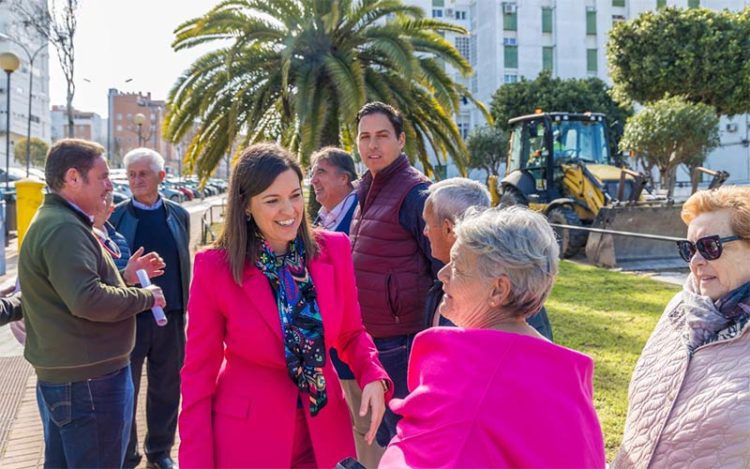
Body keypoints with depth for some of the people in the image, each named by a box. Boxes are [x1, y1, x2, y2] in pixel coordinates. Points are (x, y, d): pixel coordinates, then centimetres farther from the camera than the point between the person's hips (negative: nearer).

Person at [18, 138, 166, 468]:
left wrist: (127, 276, 10)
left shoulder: (52, 221, 15)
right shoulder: (63, 228, -20)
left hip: (60, 376, 11)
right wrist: (145, 296, -16)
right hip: (89, 379, -11)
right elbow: (88, 300, -30)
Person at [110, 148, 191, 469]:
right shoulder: (114, 216, -2)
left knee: (166, 387, 13)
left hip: (170, 317, 2)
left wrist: (183, 306, 6)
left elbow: (184, 264, 8)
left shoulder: (178, 215, 4)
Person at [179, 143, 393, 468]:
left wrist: (373, 377, -15)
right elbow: (199, 371, -8)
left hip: (324, 431, 3)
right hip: (247, 435, -2)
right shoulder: (215, 268, -15)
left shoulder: (334, 249, -8)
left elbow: (351, 334, 4)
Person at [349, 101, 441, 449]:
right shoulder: (368, 193, 12)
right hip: (370, 338, 9)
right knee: (383, 436, 21)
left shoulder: (415, 193, -15)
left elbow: (444, 267, -16)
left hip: (399, 341, -9)